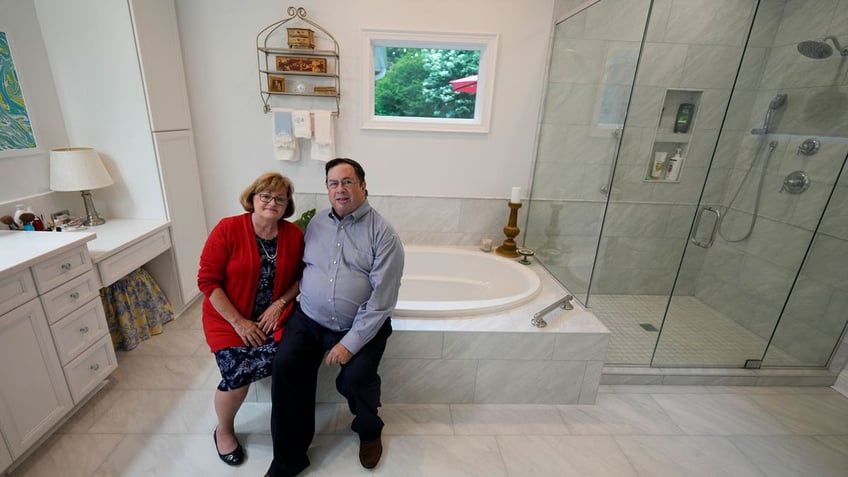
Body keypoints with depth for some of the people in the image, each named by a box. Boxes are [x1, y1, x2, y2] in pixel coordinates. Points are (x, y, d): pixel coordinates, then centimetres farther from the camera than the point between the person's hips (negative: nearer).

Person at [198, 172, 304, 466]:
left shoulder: (294, 234, -4)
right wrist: (238, 322, -15)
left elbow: (300, 276, 5)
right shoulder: (227, 229, -12)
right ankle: (223, 430, 17)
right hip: (229, 320, -1)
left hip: (273, 317, 2)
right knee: (237, 374, -18)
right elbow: (207, 280, -12)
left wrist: (279, 304, -11)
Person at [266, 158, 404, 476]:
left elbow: (382, 300, -16)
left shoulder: (383, 234, -11)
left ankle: (369, 430, 16)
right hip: (309, 319, 4)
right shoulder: (316, 223, 6)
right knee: (286, 367, -16)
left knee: (356, 377, -21)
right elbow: (303, 267, 16)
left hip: (362, 326, -3)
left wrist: (351, 343, -19)